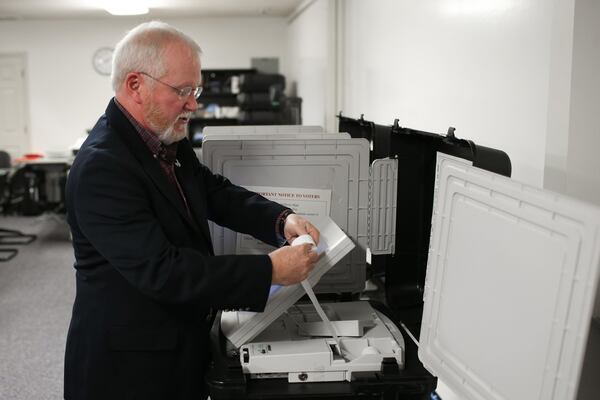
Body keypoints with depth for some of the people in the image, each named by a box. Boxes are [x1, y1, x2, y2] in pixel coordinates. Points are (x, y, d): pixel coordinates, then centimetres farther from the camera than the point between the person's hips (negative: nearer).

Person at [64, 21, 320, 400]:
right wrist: (270, 270, -29)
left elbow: (216, 193, 7)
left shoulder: (169, 142, 1)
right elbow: (161, 270, -30)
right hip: (130, 366, -8)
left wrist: (281, 219, -11)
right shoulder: (101, 166, -26)